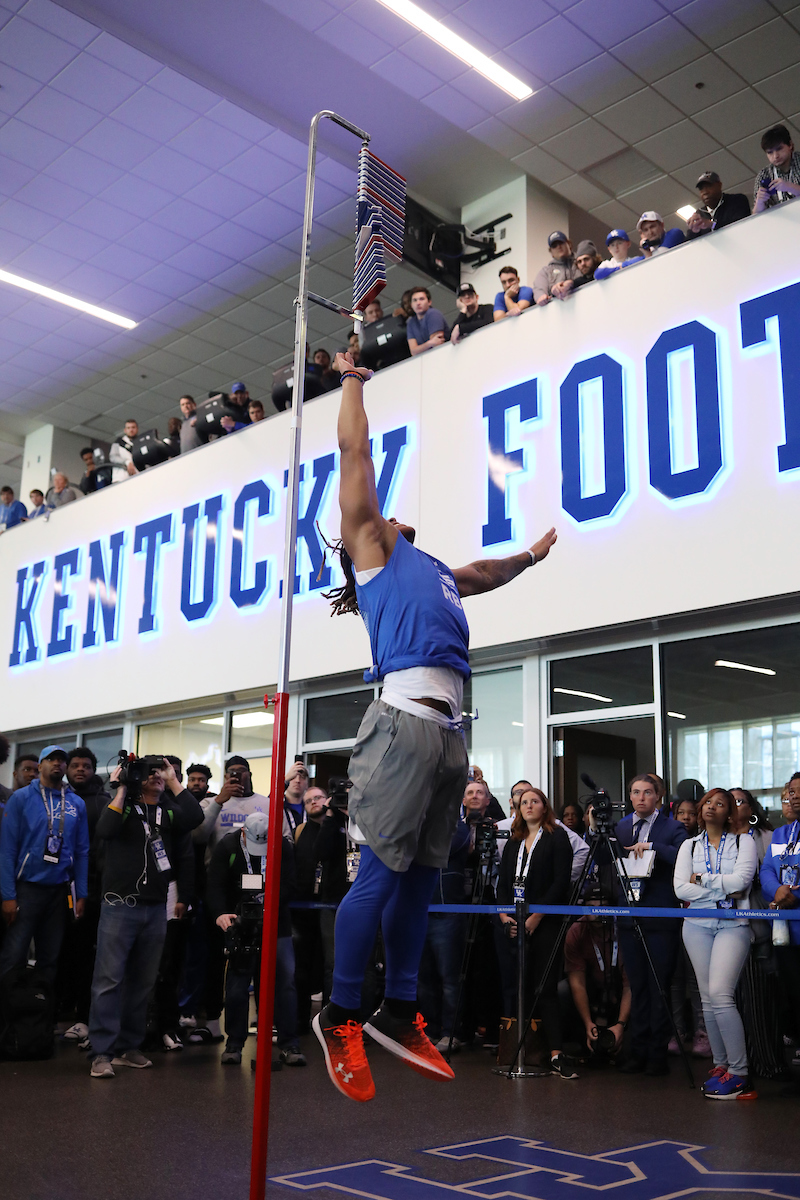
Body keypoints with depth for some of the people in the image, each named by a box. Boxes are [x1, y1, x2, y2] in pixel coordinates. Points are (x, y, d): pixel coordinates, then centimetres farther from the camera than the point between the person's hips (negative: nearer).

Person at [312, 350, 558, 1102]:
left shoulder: (434, 573, 31)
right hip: (406, 718, -8)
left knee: (422, 874, 9)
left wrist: (531, 555, 62)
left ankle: (398, 1014, 18)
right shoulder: (372, 545, 12)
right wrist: (353, 381, 21)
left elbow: (487, 574, 52)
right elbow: (355, 452, 11)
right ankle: (340, 1017, 4)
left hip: (449, 727, 8)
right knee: (380, 872, -7)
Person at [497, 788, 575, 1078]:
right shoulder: (514, 842, 19)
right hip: (515, 924, 5)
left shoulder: (557, 838, 1)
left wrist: (536, 917, -13)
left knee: (546, 988, -10)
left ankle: (556, 1054, -11)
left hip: (545, 923, -5)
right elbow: (503, 882, 16)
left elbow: (561, 882, -7)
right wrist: (504, 914, 0)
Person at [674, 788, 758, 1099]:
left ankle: (739, 1073, -10)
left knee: (720, 993, -16)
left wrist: (701, 880, -4)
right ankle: (720, 1064, 13)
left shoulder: (744, 842, 6)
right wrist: (723, 888, -7)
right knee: (707, 997, 2)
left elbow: (740, 880, -11)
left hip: (732, 924, -3)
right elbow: (680, 888, 0)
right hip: (697, 925, 4)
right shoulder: (689, 845, 13)